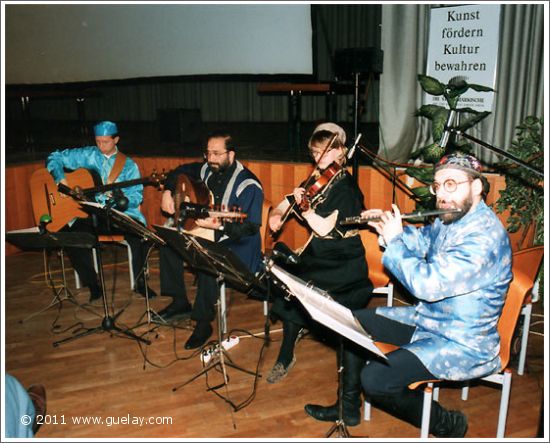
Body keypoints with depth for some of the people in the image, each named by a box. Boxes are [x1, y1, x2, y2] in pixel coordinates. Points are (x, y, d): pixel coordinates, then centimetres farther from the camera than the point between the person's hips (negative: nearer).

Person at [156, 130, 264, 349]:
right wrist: (168, 191, 4)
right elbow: (180, 171, 22)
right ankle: (179, 302, 12)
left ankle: (203, 323, -15)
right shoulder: (207, 170, 4)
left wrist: (220, 226, -40)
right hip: (207, 238, 8)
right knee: (168, 242, -1)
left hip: (236, 247, -8)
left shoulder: (248, 185, -20)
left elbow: (251, 226, -27)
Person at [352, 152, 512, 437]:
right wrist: (388, 227, 6)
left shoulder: (484, 236, -28)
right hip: (426, 318, 10)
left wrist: (394, 241, -20)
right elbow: (423, 240, 24)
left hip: (462, 343, -10)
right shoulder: (450, 219, 1)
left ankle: (447, 424, 4)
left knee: (375, 379, -24)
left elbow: (429, 284, -34)